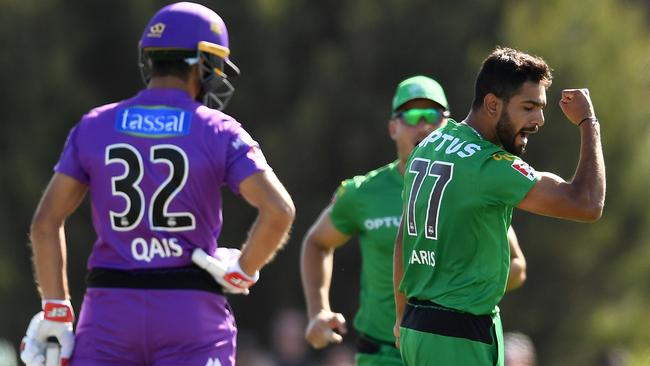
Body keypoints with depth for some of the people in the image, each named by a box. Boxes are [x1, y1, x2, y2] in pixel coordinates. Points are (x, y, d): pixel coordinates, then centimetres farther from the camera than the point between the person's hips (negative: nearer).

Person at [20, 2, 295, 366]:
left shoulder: (94, 128, 6)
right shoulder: (219, 133, -2)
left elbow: (46, 222, 4)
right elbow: (279, 210, -14)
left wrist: (56, 313, 6)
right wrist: (242, 272, 1)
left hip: (111, 310, 2)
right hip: (191, 311, -2)